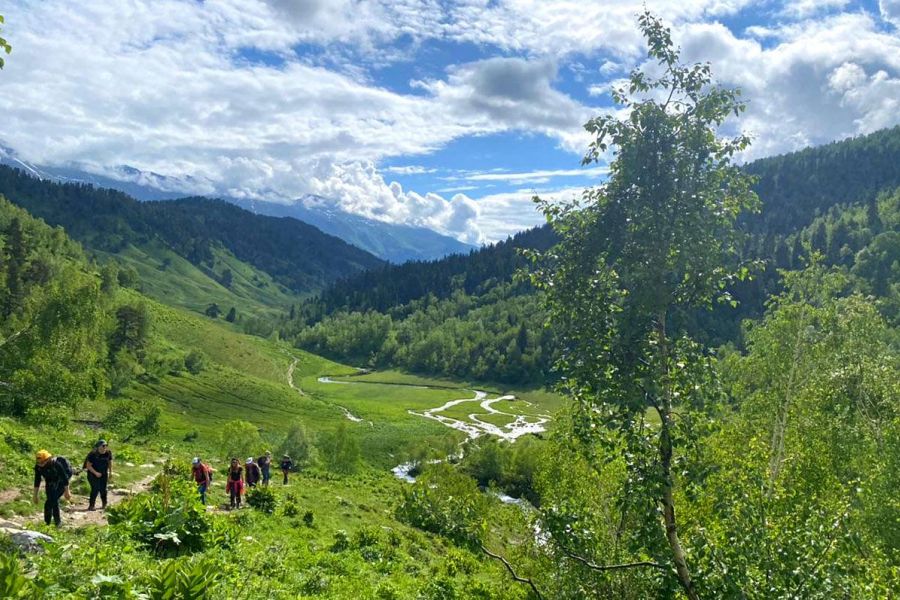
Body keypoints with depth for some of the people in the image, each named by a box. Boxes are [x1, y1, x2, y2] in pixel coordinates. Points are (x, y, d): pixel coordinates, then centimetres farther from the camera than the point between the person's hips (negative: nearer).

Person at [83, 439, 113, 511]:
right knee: (95, 489, -14)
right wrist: (96, 473, -24)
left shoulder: (108, 453, -7)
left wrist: (110, 472, 9)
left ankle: (104, 505, 25)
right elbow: (88, 465, -17)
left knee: (103, 489, 6)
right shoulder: (93, 454, -20)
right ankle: (91, 505, -3)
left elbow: (110, 462, 9)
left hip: (104, 474, 4)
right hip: (93, 474, -4)